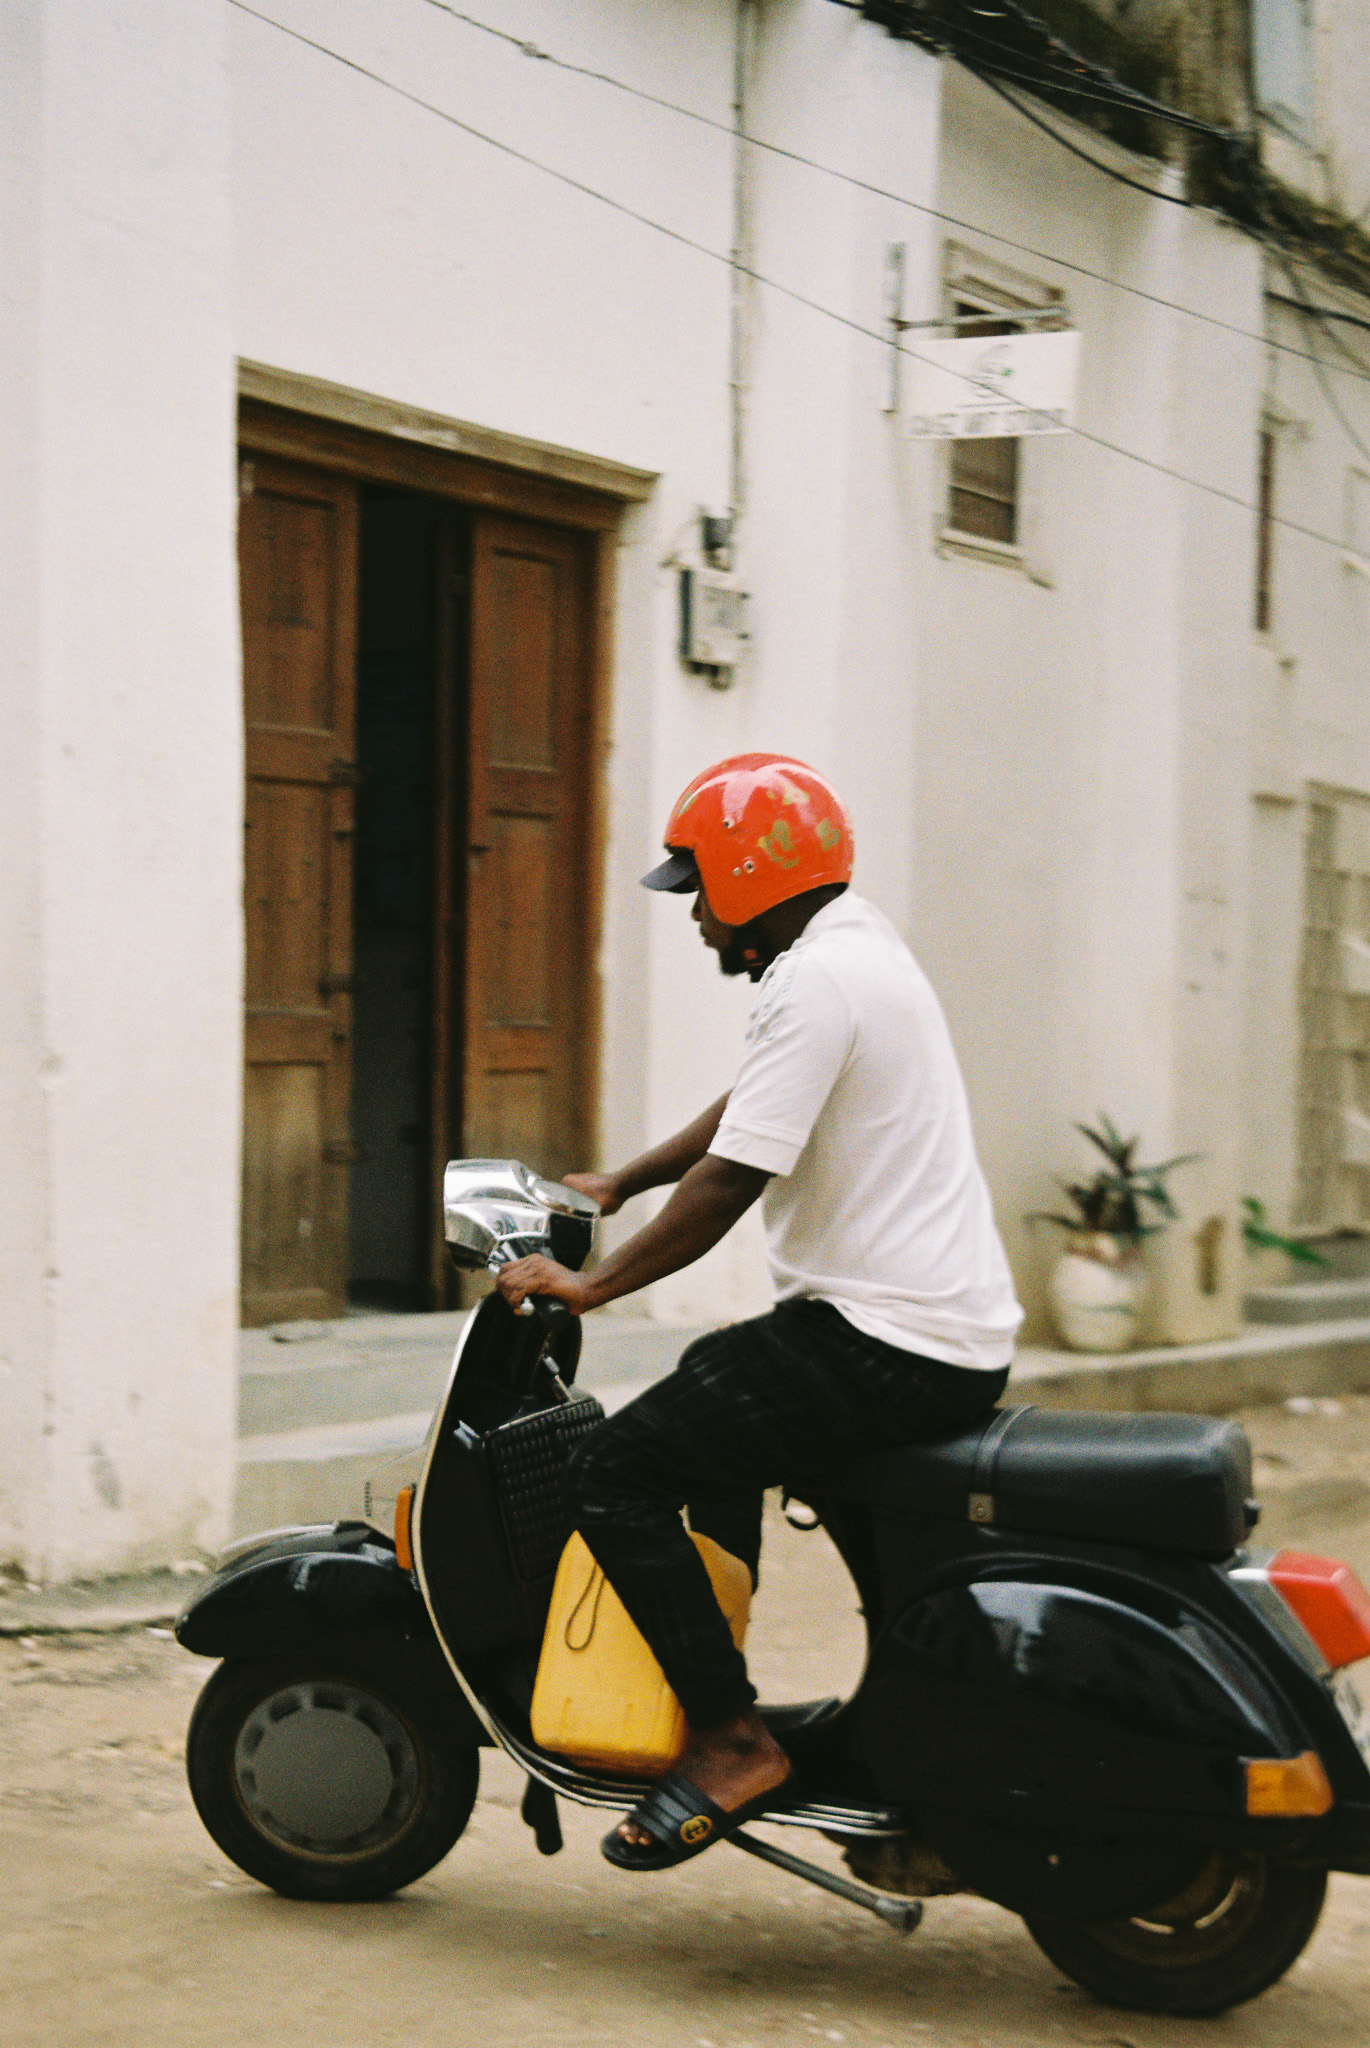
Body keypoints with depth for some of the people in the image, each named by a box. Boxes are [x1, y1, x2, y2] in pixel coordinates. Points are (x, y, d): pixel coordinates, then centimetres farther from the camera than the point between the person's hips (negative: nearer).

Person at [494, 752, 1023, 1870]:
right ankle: (718, 1674, 37)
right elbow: (747, 1111, 30)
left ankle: (733, 1741, -9)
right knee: (712, 1382, 34)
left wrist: (590, 1283, -10)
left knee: (615, 1471, -11)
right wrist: (618, 1183, 34)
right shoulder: (865, 948, 17)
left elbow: (732, 1180, -20)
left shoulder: (816, 981, -16)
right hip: (960, 1334, 11)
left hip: (888, 1343, -11)